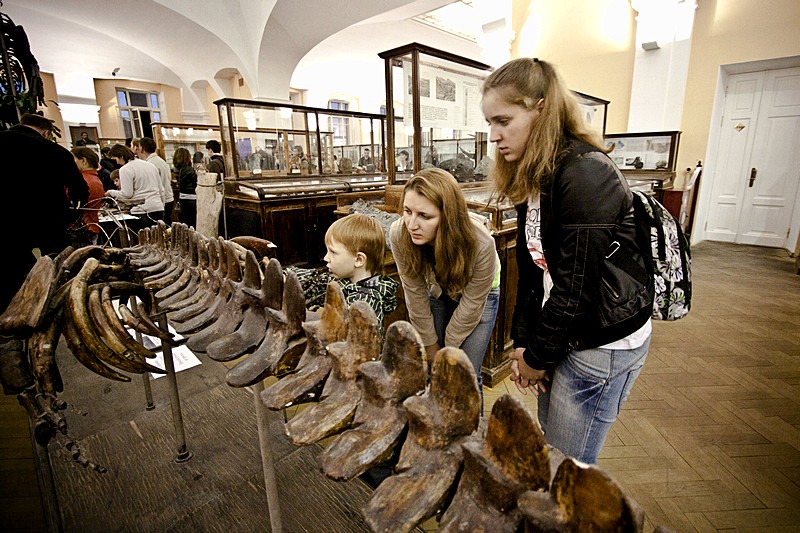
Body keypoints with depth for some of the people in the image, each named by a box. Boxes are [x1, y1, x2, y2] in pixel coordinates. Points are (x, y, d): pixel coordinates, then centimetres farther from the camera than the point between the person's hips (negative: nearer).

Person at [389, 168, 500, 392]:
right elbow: (415, 294, -19)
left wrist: (449, 347, -10)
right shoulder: (399, 234, -32)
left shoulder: (481, 244, -38)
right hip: (438, 292, 2)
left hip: (479, 293, -2)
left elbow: (471, 305, -23)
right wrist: (430, 344, -9)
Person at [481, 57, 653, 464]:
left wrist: (538, 357, -10)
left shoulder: (586, 176, -23)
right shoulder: (533, 177, 5)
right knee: (549, 439, 22)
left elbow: (575, 287, -22)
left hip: (602, 342, -8)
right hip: (562, 331, 8)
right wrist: (522, 342, 1)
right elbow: (531, 267, 4)